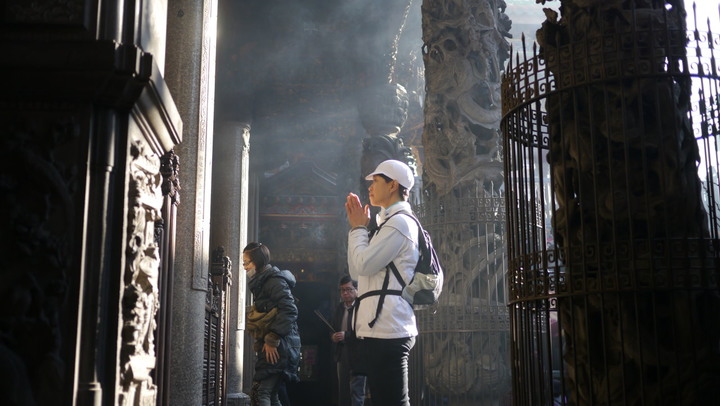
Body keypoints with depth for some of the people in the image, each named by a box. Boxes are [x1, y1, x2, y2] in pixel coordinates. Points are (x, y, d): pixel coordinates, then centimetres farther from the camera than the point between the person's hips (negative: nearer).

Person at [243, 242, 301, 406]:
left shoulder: (273, 280, -8)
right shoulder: (260, 283, 22)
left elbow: (289, 310, -20)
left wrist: (272, 340, -20)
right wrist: (260, 342, 11)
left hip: (279, 346, -10)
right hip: (274, 345, 10)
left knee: (259, 393, -16)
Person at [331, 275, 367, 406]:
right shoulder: (339, 307, 15)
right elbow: (333, 328, 22)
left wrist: (346, 335, -22)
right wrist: (333, 336, 1)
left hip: (357, 354, -8)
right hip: (342, 355, 8)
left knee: (356, 392, -9)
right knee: (343, 392, 13)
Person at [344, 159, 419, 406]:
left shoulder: (399, 222, -9)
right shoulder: (391, 223, 23)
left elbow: (363, 265, -16)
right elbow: (356, 271, 21)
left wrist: (359, 228, -1)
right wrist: (357, 227, 16)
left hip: (388, 329, -11)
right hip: (381, 328, 11)